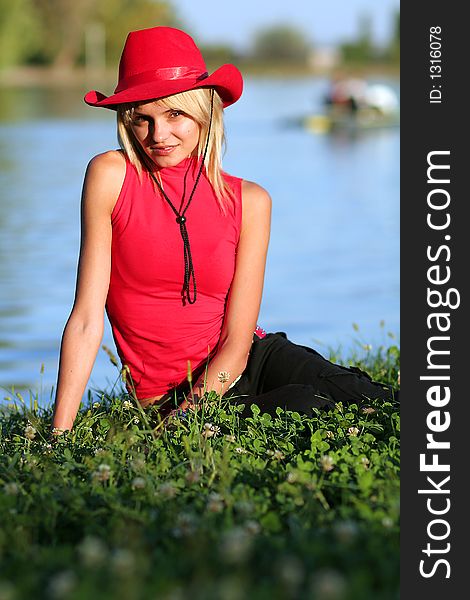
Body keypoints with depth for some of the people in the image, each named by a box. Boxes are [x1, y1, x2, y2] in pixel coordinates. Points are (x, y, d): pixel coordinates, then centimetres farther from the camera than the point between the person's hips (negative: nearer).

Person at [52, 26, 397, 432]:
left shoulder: (249, 201, 1)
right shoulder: (111, 176, -6)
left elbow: (237, 342, -3)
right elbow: (87, 321, -7)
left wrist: (187, 413, -18)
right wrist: (59, 435, -11)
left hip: (255, 363, 3)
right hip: (165, 395, -3)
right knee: (315, 406, -31)